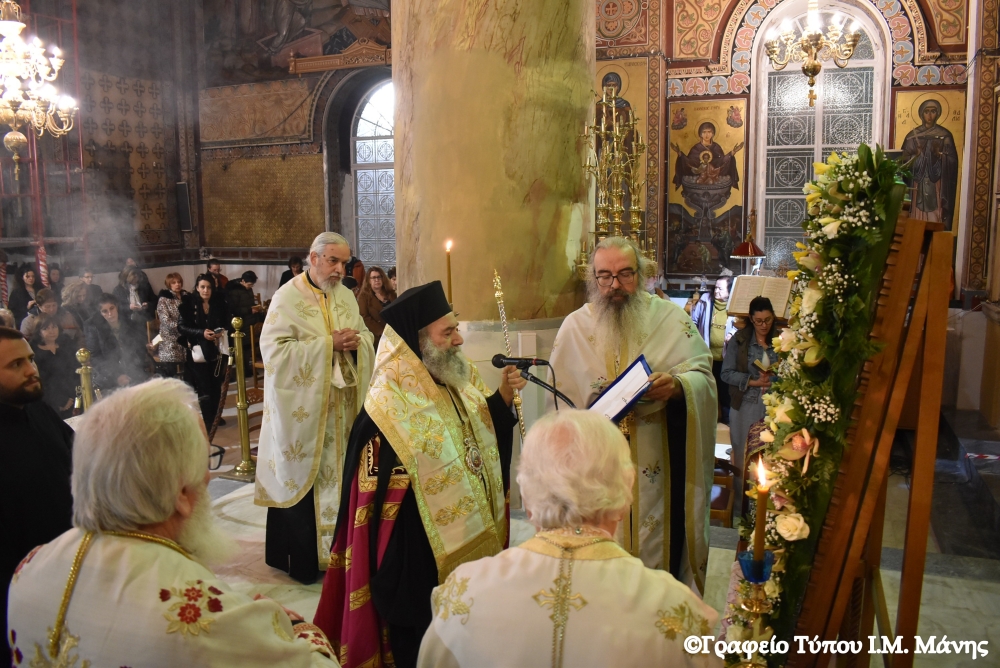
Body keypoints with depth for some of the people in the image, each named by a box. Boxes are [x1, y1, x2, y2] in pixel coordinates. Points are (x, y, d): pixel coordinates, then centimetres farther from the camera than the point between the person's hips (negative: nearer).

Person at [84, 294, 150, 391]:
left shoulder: (131, 326, 11)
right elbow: (95, 358, -1)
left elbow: (141, 351, 13)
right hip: (108, 379, -3)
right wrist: (115, 376, -13)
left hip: (134, 376, 3)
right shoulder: (94, 329, 4)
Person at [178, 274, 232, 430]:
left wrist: (222, 331, -14)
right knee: (204, 388, -5)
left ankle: (214, 417, 24)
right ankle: (208, 422, 1)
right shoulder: (188, 304, -6)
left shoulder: (220, 302, 0)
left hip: (218, 351, 2)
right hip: (198, 351, -2)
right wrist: (201, 333, -19)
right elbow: (181, 327, -7)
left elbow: (228, 322, 7)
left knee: (216, 386, 8)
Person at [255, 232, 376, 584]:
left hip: (340, 408, 6)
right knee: (302, 478, 1)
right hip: (303, 410, -6)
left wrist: (355, 342, -10)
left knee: (338, 474, 9)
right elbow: (274, 350, -18)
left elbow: (366, 337, 14)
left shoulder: (345, 296, 10)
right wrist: (328, 344, -20)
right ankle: (301, 558, 15)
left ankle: (334, 547, 22)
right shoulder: (287, 297, -10)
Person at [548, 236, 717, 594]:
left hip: (658, 466, -1)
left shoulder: (672, 318, 1)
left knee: (659, 544, 6)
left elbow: (703, 376, -6)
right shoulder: (574, 326, 5)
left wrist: (677, 386, -26)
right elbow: (560, 396, 6)